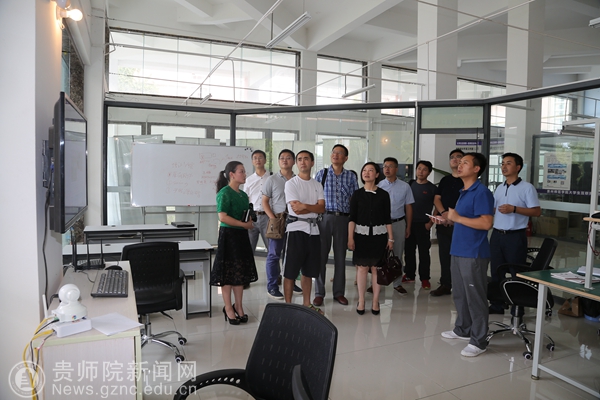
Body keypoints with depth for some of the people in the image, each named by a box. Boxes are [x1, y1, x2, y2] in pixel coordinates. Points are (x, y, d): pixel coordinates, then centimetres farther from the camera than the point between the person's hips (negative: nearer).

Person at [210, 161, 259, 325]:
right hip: (228, 235, -8)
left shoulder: (243, 194, 13)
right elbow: (223, 217, -21)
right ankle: (228, 308, 13)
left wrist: (250, 220, 2)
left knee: (241, 272, 12)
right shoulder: (225, 193, -12)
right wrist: (243, 224, -18)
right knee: (228, 273, 1)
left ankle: (238, 306, 23)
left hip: (242, 236, 8)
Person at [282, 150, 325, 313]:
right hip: (296, 229, -5)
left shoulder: (317, 185, 13)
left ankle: (307, 304, 26)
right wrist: (314, 207, -7)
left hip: (313, 229, 5)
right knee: (290, 271, -1)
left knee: (308, 271, 14)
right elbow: (295, 207, -15)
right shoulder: (291, 183, -2)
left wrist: (304, 206, -14)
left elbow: (322, 208, -1)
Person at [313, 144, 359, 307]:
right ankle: (319, 293, 14)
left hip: (343, 219, 1)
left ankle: (339, 292, 21)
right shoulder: (322, 174, 5)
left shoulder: (351, 176, 7)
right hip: (324, 217, -1)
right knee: (321, 255, 3)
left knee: (340, 257, 9)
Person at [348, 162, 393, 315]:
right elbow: (352, 218, 1)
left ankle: (375, 302, 13)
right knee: (362, 267, 1)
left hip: (379, 235, 0)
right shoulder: (357, 194, 3)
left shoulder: (383, 194, 3)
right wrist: (350, 238, -5)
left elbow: (388, 218, 5)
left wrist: (390, 238, 3)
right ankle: (361, 301, 12)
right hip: (361, 234, 0)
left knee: (376, 268, 2)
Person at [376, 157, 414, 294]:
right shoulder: (378, 186, 1)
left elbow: (408, 207, 6)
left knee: (397, 254, 11)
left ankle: (397, 283, 23)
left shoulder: (405, 187, 3)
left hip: (398, 223, 1)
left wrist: (408, 227, 5)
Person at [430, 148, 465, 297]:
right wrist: (444, 213, -8)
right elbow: (437, 199, 10)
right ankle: (445, 285, 18)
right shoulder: (445, 180, 17)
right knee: (444, 255, 9)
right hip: (443, 223, 5)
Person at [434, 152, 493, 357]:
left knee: (475, 297, 0)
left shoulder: (482, 192, -14)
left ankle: (479, 341, 10)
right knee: (459, 294, 19)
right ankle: (462, 329, 34)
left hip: (473, 253, -9)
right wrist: (447, 218, 9)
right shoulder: (463, 192, 15)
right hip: (458, 250, 10)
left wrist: (457, 218, -20)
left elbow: (486, 223, -23)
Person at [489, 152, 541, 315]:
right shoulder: (499, 188, 13)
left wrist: (514, 209, -19)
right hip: (497, 235, 6)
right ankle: (497, 305, 22)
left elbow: (537, 211, -10)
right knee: (496, 271, 11)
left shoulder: (527, 187, -6)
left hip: (515, 236, -6)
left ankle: (517, 309, 13)